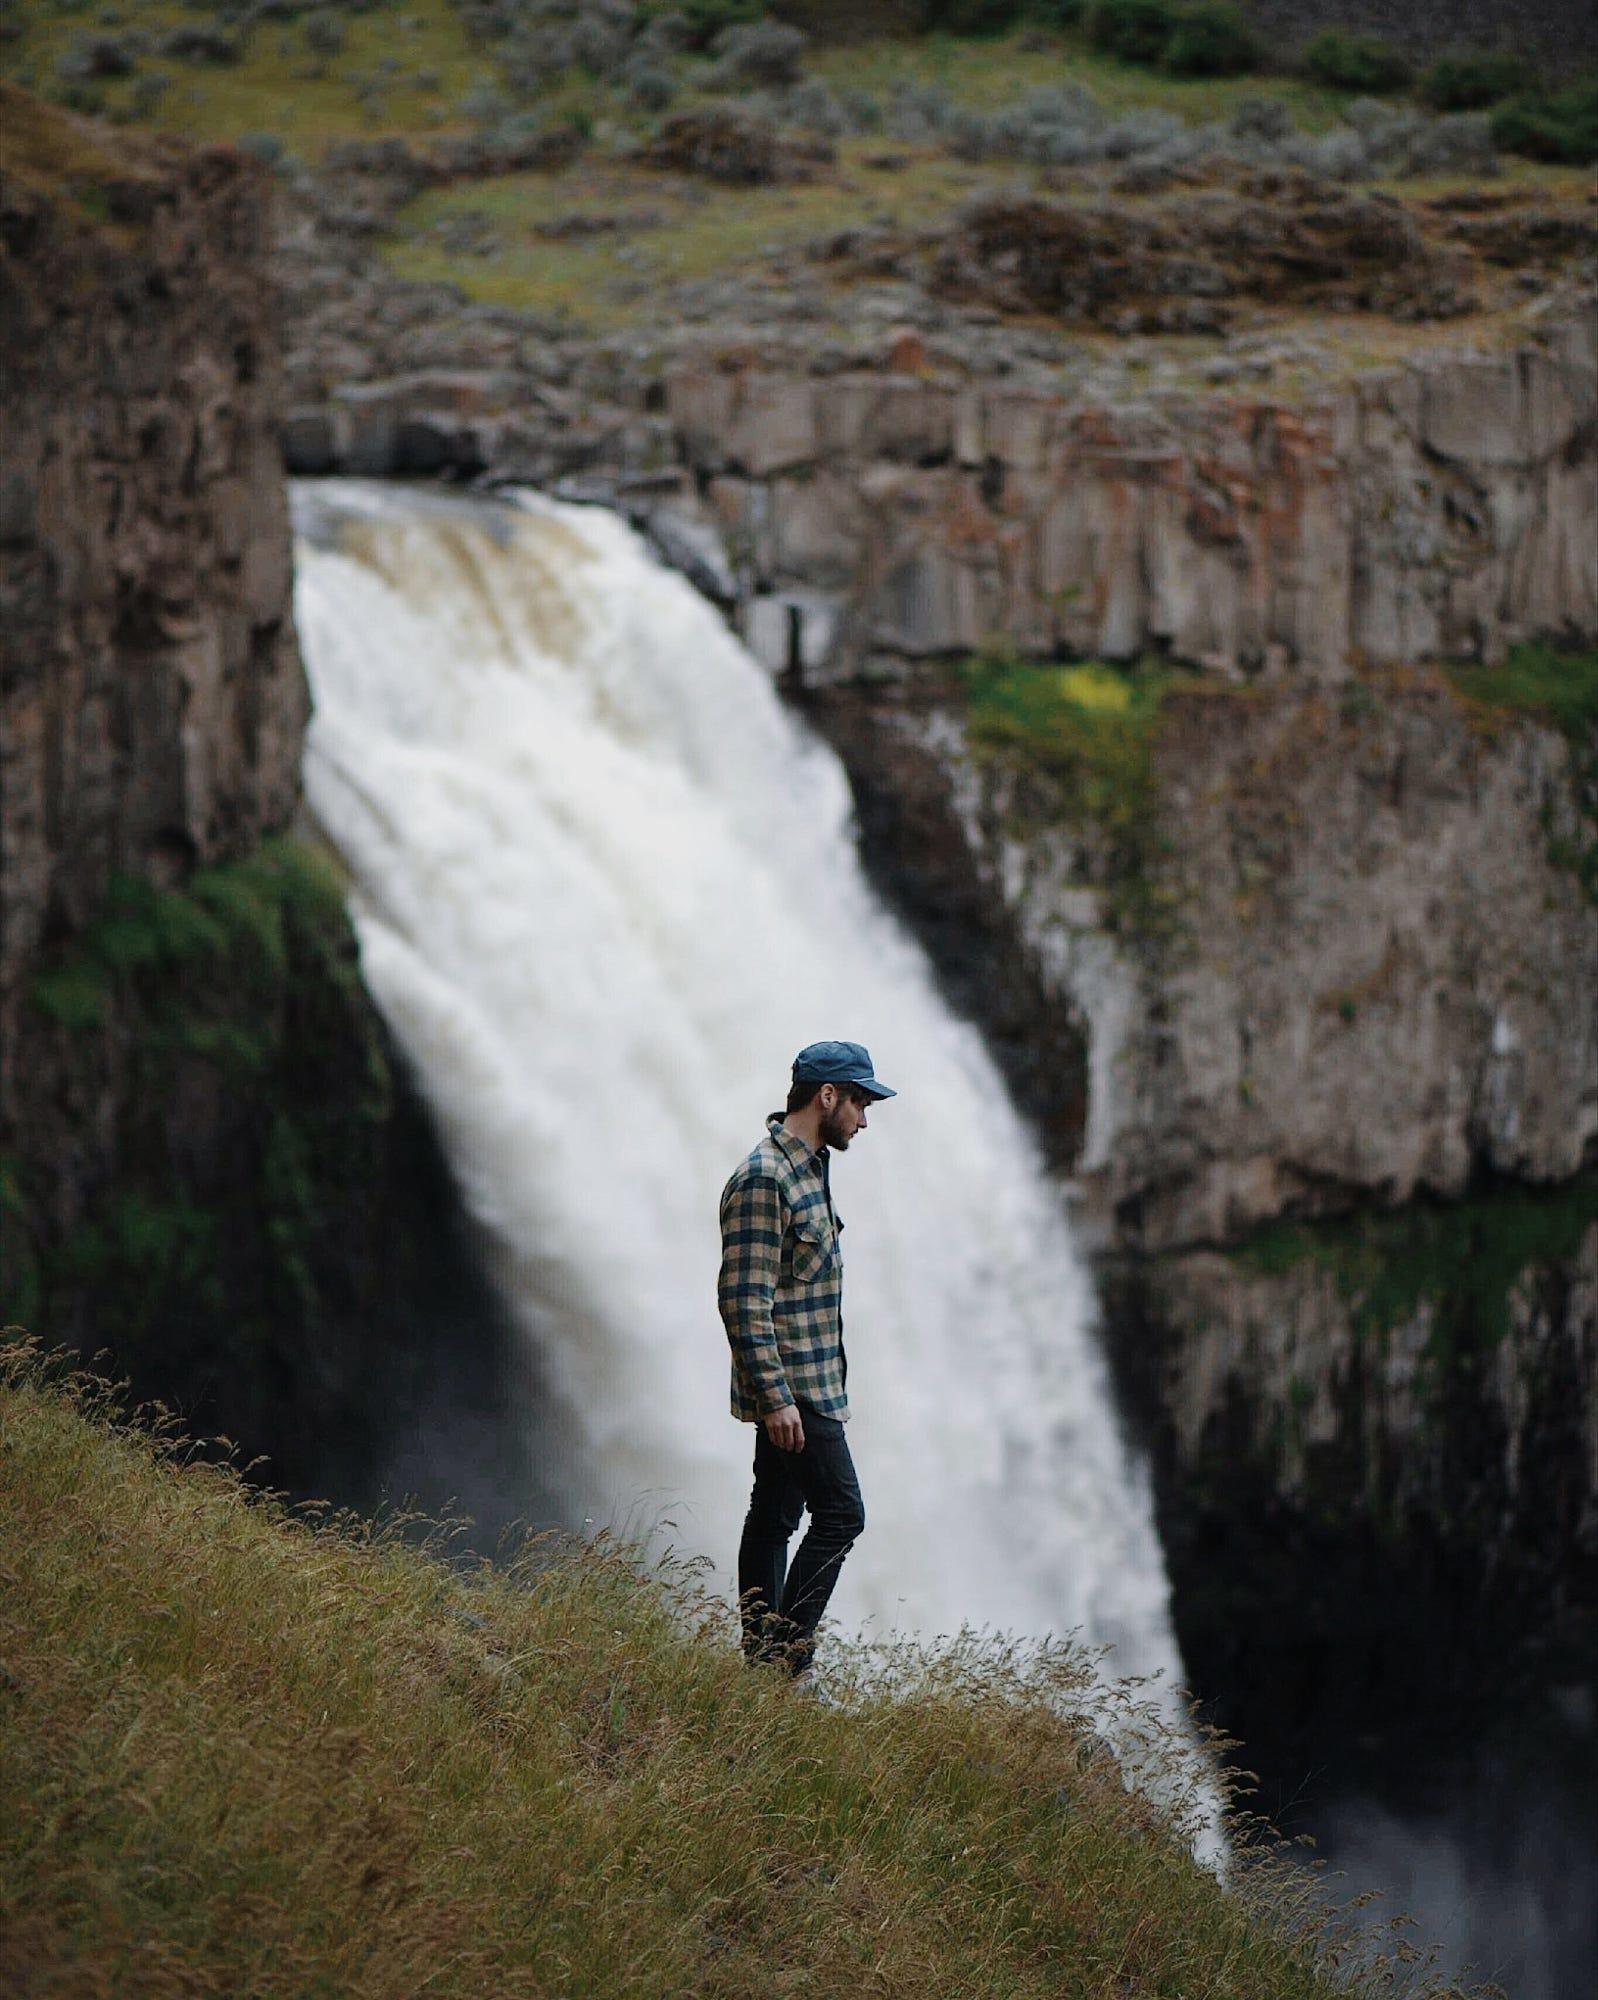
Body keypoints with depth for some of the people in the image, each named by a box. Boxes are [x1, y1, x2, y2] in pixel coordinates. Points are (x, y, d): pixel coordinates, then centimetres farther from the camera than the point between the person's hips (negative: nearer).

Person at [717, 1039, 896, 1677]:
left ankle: (761, 1660, 14)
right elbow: (744, 1300, -22)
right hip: (790, 1388, -10)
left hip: (804, 1388, 10)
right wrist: (775, 1397, -24)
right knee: (840, 1513, -11)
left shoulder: (808, 1167, 15)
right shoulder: (763, 1180, -18)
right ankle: (787, 1660, -11)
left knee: (774, 1517, 11)